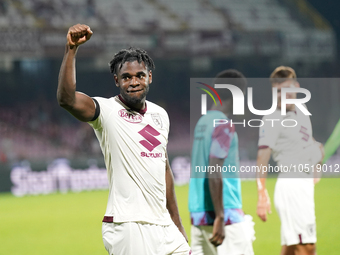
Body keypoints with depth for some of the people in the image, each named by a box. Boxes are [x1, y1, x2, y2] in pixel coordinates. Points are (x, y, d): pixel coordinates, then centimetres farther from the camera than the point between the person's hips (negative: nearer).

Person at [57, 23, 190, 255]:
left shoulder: (160, 114, 14)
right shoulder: (106, 111, -5)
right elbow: (66, 99, -25)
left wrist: (178, 225, 21)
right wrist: (71, 49, -32)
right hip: (127, 226, -7)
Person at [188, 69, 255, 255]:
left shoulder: (202, 122, 15)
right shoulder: (224, 126, -11)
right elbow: (214, 173, -20)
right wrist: (220, 217, -21)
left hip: (198, 215, 8)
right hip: (226, 215, -8)